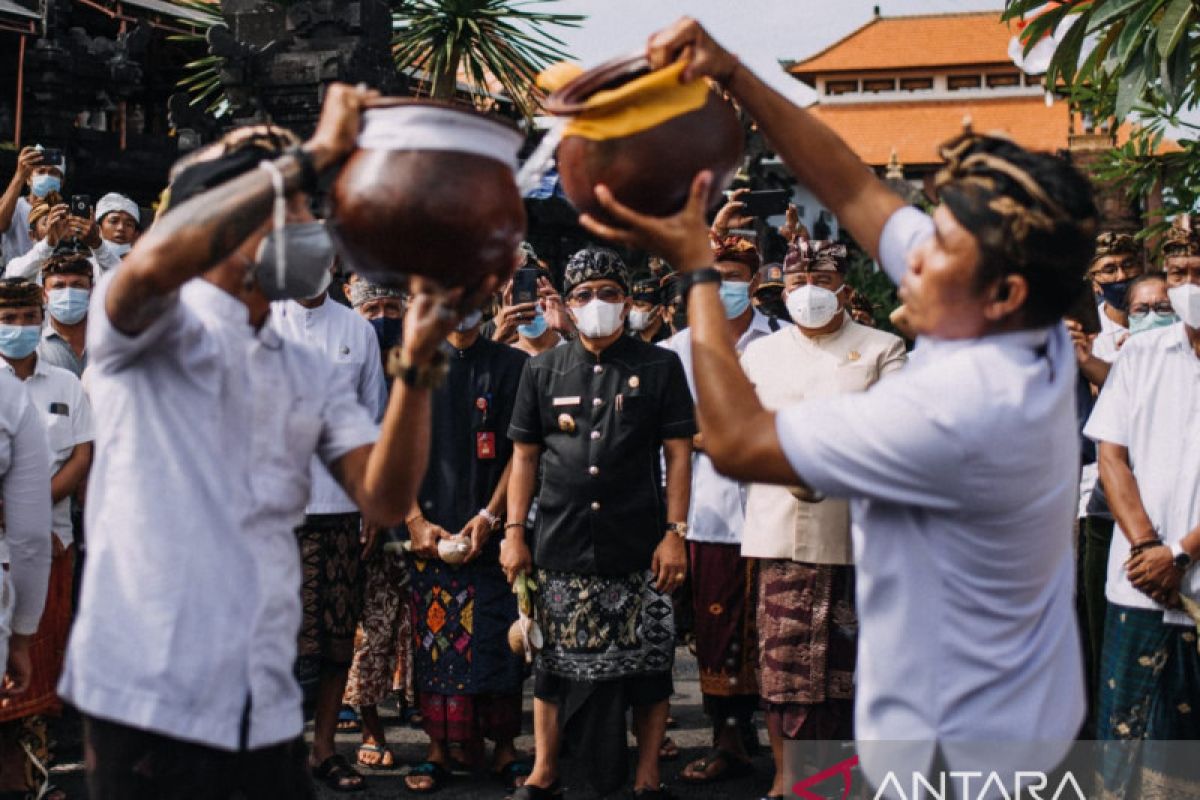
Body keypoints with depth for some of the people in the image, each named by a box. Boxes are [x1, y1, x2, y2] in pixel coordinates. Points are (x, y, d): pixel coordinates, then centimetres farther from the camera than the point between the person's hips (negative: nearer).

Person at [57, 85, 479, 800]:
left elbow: (385, 500, 2)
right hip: (150, 694, -6)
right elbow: (153, 263, -27)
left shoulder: (313, 376, 15)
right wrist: (314, 155, -22)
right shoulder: (148, 330, -1)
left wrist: (417, 362, -12)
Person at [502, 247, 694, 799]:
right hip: (560, 546, 2)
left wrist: (675, 533, -6)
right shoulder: (544, 370, 10)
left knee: (647, 660, 2)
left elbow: (678, 454, 1)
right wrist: (514, 532, 3)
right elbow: (524, 455, 10)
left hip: (638, 547, -1)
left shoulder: (660, 367, 4)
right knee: (555, 660, 8)